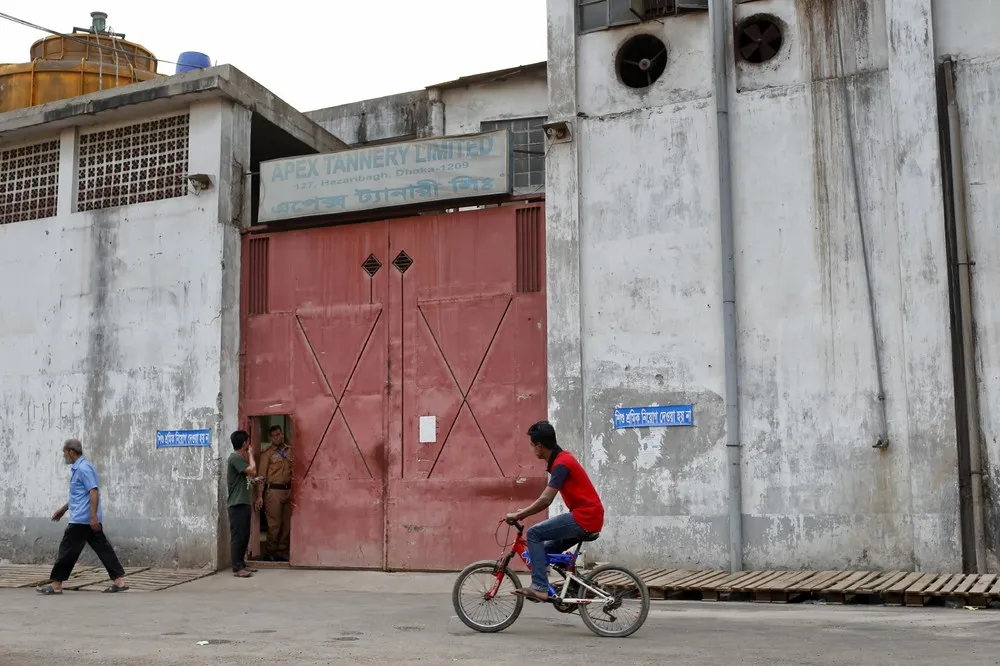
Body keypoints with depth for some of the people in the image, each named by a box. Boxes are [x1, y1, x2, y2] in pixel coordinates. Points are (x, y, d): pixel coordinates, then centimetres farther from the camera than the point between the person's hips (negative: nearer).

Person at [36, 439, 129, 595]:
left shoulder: (83, 468, -14)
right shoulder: (77, 468, 19)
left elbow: (94, 492, -21)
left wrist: (93, 517, -26)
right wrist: (63, 509, 33)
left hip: (82, 518, -10)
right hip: (89, 519, 10)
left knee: (67, 550, -1)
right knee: (103, 548, 5)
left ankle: (56, 585, 8)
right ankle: (119, 581, 1)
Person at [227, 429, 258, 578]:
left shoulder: (240, 457, 18)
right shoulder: (235, 457, -13)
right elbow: (253, 471, -21)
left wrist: (251, 481, 10)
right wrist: (250, 455, -8)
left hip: (243, 503, 10)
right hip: (237, 504, -10)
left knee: (244, 536, 12)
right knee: (237, 536, -8)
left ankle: (241, 565, 17)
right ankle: (237, 568, -7)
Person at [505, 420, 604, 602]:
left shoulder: (561, 463, -16)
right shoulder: (561, 459, 15)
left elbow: (545, 500, -22)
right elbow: (546, 499, 20)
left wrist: (518, 515, -14)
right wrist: (524, 512, 15)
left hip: (584, 518, -10)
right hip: (588, 517, 10)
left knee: (534, 534, -11)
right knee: (548, 550, 17)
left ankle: (540, 587, -13)